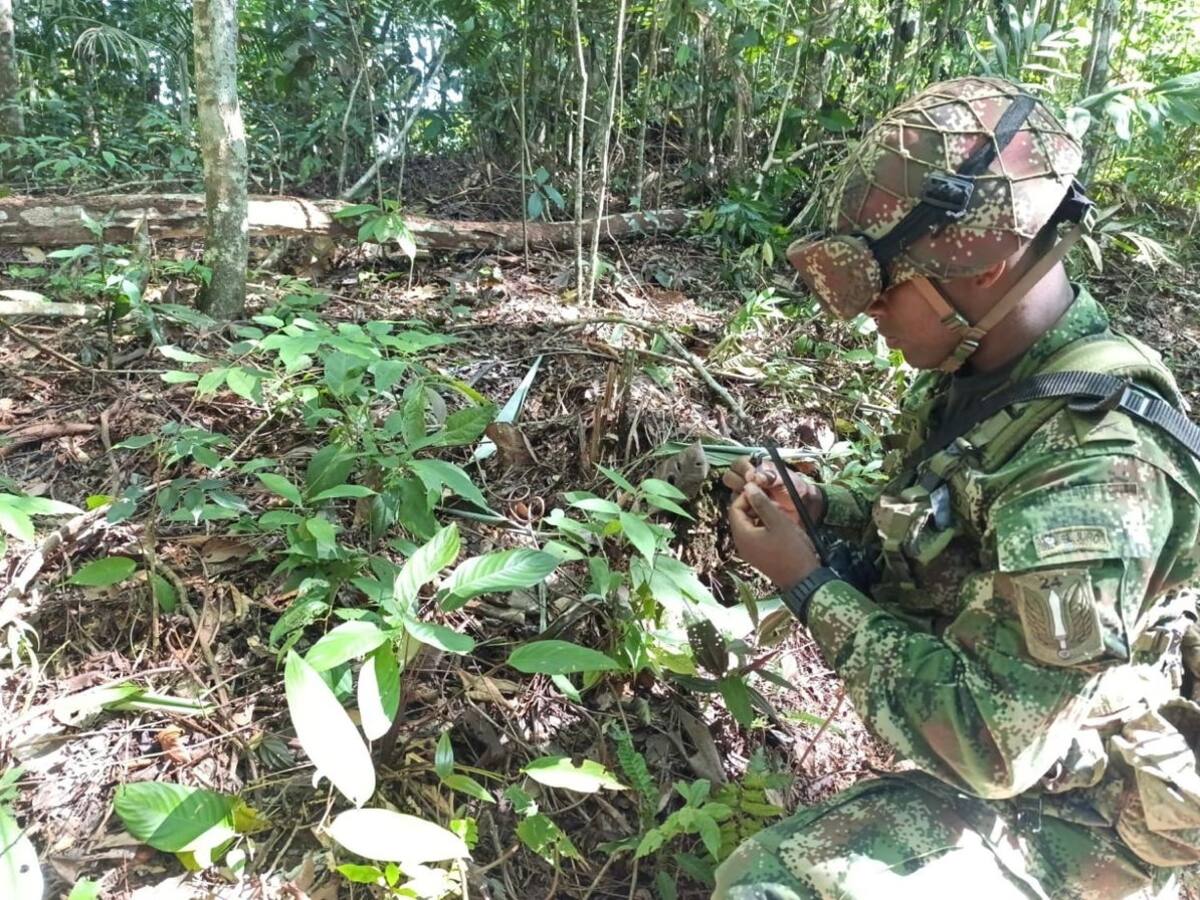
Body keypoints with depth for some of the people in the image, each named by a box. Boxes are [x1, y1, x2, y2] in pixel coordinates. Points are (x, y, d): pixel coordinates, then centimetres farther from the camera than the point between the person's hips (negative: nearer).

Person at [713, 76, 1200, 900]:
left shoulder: (1097, 465, -34)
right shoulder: (984, 374, -5)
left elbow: (990, 746, -32)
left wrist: (806, 582, -25)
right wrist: (815, 504, -7)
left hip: (1060, 805, -8)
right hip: (1006, 747, 8)